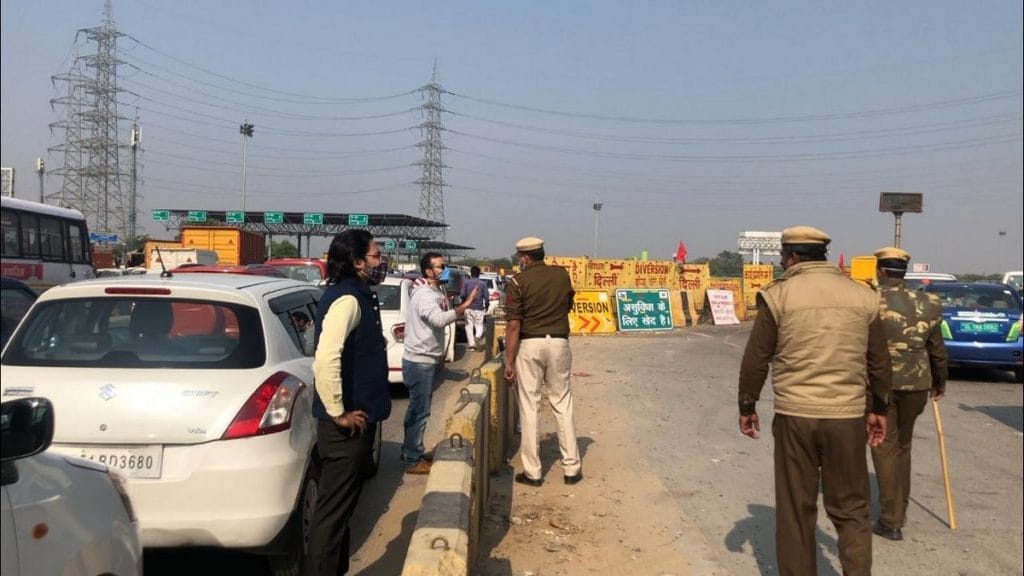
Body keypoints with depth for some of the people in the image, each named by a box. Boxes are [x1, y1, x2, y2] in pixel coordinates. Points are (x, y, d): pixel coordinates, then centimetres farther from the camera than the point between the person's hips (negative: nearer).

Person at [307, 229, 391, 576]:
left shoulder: (357, 295, 13)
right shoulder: (347, 299, -19)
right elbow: (326, 359, -30)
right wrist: (338, 413, -23)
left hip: (357, 421, 10)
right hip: (346, 426, -10)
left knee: (341, 505, 19)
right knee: (332, 509, 0)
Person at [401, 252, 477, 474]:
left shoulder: (435, 292, 14)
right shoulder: (425, 295, -19)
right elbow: (439, 319, -38)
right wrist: (464, 305, -35)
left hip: (425, 360, 10)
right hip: (420, 362, -10)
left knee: (417, 409, 18)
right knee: (420, 411, -5)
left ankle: (410, 452, 30)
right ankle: (414, 461, 2)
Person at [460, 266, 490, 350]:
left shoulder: (466, 282, -2)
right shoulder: (483, 283, -1)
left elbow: (462, 294, -8)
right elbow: (486, 296, -4)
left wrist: (464, 303, 11)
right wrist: (486, 305, 11)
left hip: (469, 308, 0)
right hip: (479, 308, 0)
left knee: (469, 326, 9)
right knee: (479, 325, 8)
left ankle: (471, 344, 8)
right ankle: (477, 336, -22)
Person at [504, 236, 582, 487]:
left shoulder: (518, 282, -7)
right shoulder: (562, 275, 6)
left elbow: (513, 325, -11)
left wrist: (509, 362, -8)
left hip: (529, 345, -3)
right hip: (559, 343, 3)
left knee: (528, 407, 4)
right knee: (563, 405, 11)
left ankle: (532, 472, 8)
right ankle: (572, 468, 14)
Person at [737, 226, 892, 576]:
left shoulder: (778, 295, -4)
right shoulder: (863, 295, 5)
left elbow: (755, 360, -2)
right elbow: (879, 362, 11)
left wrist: (747, 407, 10)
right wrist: (878, 409, 22)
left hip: (794, 416, -2)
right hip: (847, 417, 2)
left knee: (795, 510, 10)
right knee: (851, 509, 13)